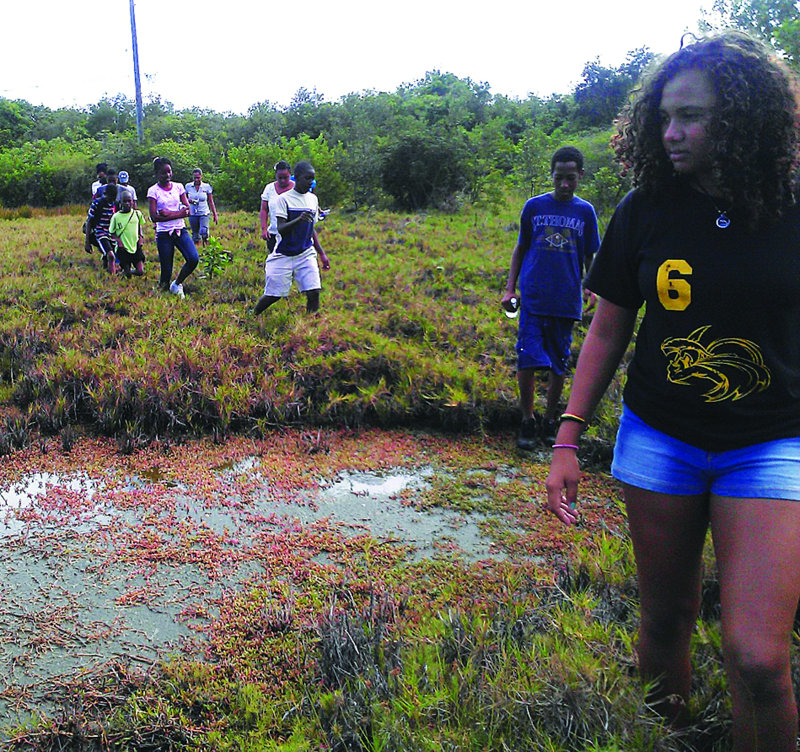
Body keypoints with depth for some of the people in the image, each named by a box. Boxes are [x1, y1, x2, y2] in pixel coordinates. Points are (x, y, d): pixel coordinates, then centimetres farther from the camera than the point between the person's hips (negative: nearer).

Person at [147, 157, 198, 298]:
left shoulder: (178, 187, 8)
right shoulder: (153, 190, -3)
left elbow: (187, 210, 1)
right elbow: (154, 217, -12)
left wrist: (169, 213, -13)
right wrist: (178, 214, -13)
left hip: (181, 230, 3)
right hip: (164, 234, -3)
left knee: (193, 259, -16)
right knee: (166, 270, -3)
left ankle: (177, 284, 9)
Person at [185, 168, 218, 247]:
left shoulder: (207, 187, -1)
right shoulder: (188, 186, 1)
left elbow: (211, 202, 5)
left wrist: (215, 215, 5)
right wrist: (189, 200, -11)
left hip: (204, 213, -2)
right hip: (192, 214, 2)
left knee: (203, 232, -25)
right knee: (195, 235, 5)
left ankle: (206, 245, -5)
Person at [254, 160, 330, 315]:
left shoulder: (313, 199, 8)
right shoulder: (284, 199, -9)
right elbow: (281, 229, -19)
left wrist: (322, 254, 16)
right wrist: (299, 220, -36)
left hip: (306, 255, 4)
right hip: (283, 255, -4)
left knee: (314, 292, -13)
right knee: (273, 295, 1)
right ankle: (253, 316, 28)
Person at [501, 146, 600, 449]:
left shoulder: (585, 212, 7)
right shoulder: (534, 206, 5)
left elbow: (589, 259, 12)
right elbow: (521, 248, 12)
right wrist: (510, 288, 5)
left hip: (566, 302, 1)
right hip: (533, 298, -1)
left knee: (559, 364, 7)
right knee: (527, 360, -8)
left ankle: (549, 421, 22)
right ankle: (527, 421, 7)